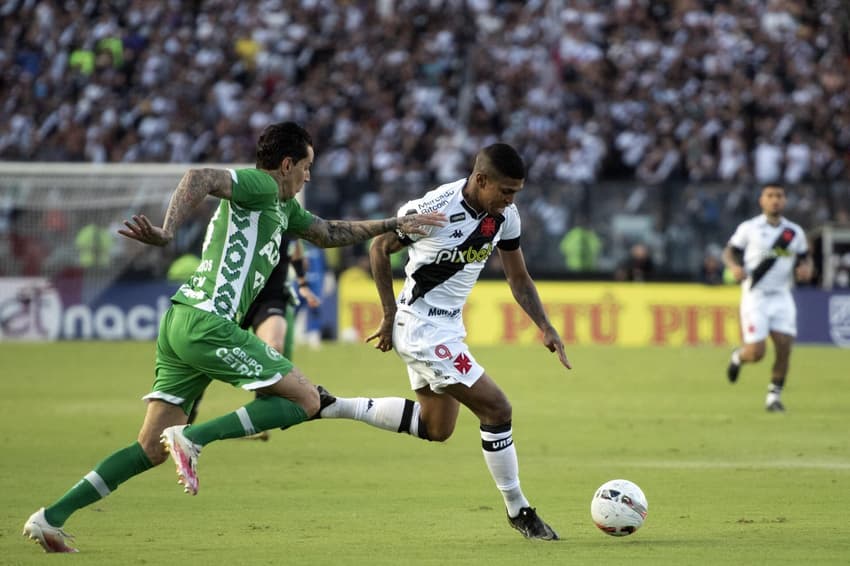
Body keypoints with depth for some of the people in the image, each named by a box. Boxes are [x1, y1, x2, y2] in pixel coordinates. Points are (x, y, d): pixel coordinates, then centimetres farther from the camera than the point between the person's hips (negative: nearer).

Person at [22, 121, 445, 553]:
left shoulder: (283, 207, 26)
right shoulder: (260, 186, -4)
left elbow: (328, 234, 39)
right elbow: (200, 178, -22)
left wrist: (392, 225, 36)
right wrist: (167, 233, -35)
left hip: (179, 323, 10)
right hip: (208, 323, -10)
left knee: (153, 449, 8)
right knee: (305, 398, -4)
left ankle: (51, 517, 2)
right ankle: (193, 438, -16)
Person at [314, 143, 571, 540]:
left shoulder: (504, 216, -3)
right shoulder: (435, 208, -24)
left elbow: (518, 279, 9)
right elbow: (380, 248, -10)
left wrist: (545, 327, -3)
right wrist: (391, 314, -10)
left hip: (448, 326, 9)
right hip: (423, 327, -9)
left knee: (436, 427, 21)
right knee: (496, 408, -12)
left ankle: (329, 406, 25)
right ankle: (518, 511, 2)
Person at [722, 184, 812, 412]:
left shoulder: (794, 232, 9)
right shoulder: (749, 228, 0)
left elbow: (805, 257, 18)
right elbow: (729, 251, 5)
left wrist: (806, 267, -6)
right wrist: (734, 267, -16)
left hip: (782, 297, 3)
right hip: (755, 297, -3)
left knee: (784, 347, -11)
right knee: (757, 353, -10)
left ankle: (774, 395, 7)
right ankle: (738, 356, 27)